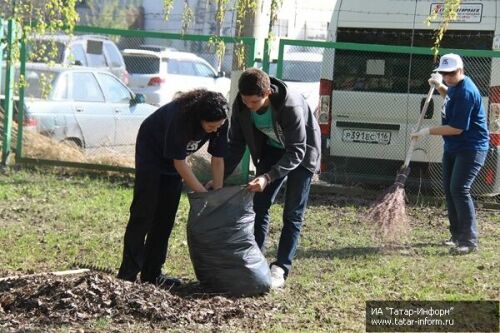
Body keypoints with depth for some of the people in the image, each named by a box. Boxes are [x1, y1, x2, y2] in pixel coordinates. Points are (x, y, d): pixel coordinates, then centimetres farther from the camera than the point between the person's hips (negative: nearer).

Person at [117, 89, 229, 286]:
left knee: (166, 216, 4)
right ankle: (128, 274, -10)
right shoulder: (180, 116, -39)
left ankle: (152, 273, 8)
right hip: (151, 149, -6)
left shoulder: (219, 122, -23)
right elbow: (179, 162, -32)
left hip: (174, 156, 6)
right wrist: (203, 194, -30)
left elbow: (218, 159, -14)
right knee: (143, 212, -10)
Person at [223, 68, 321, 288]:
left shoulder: (291, 106, -39)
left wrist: (267, 178, -47)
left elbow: (296, 152, -36)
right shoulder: (241, 105, -22)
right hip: (273, 149, 5)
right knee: (260, 205, -1)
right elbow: (236, 144, -10)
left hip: (302, 152, -5)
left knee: (292, 214, -6)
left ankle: (281, 270, -4)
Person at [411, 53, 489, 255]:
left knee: (459, 189, -19)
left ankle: (469, 241, -17)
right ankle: (457, 235, 23)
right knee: (449, 189, 12)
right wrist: (439, 86, 12)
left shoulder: (466, 92, -24)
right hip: (453, 148, 10)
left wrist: (429, 132, -20)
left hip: (471, 149, -10)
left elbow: (457, 128, -26)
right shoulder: (455, 86, 5)